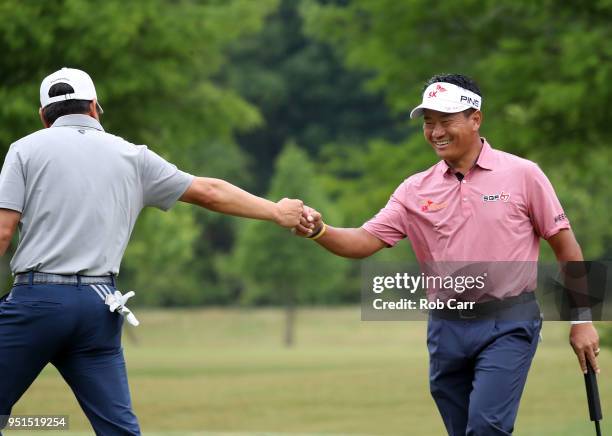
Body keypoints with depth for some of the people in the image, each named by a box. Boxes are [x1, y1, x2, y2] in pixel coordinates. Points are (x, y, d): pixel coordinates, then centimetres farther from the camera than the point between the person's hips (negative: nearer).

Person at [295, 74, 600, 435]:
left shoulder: (522, 174, -3)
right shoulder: (416, 190, 5)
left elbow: (565, 245, 1)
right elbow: (363, 242, -1)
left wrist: (582, 320, -1)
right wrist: (319, 231, -22)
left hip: (508, 325, -4)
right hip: (447, 327, 4)